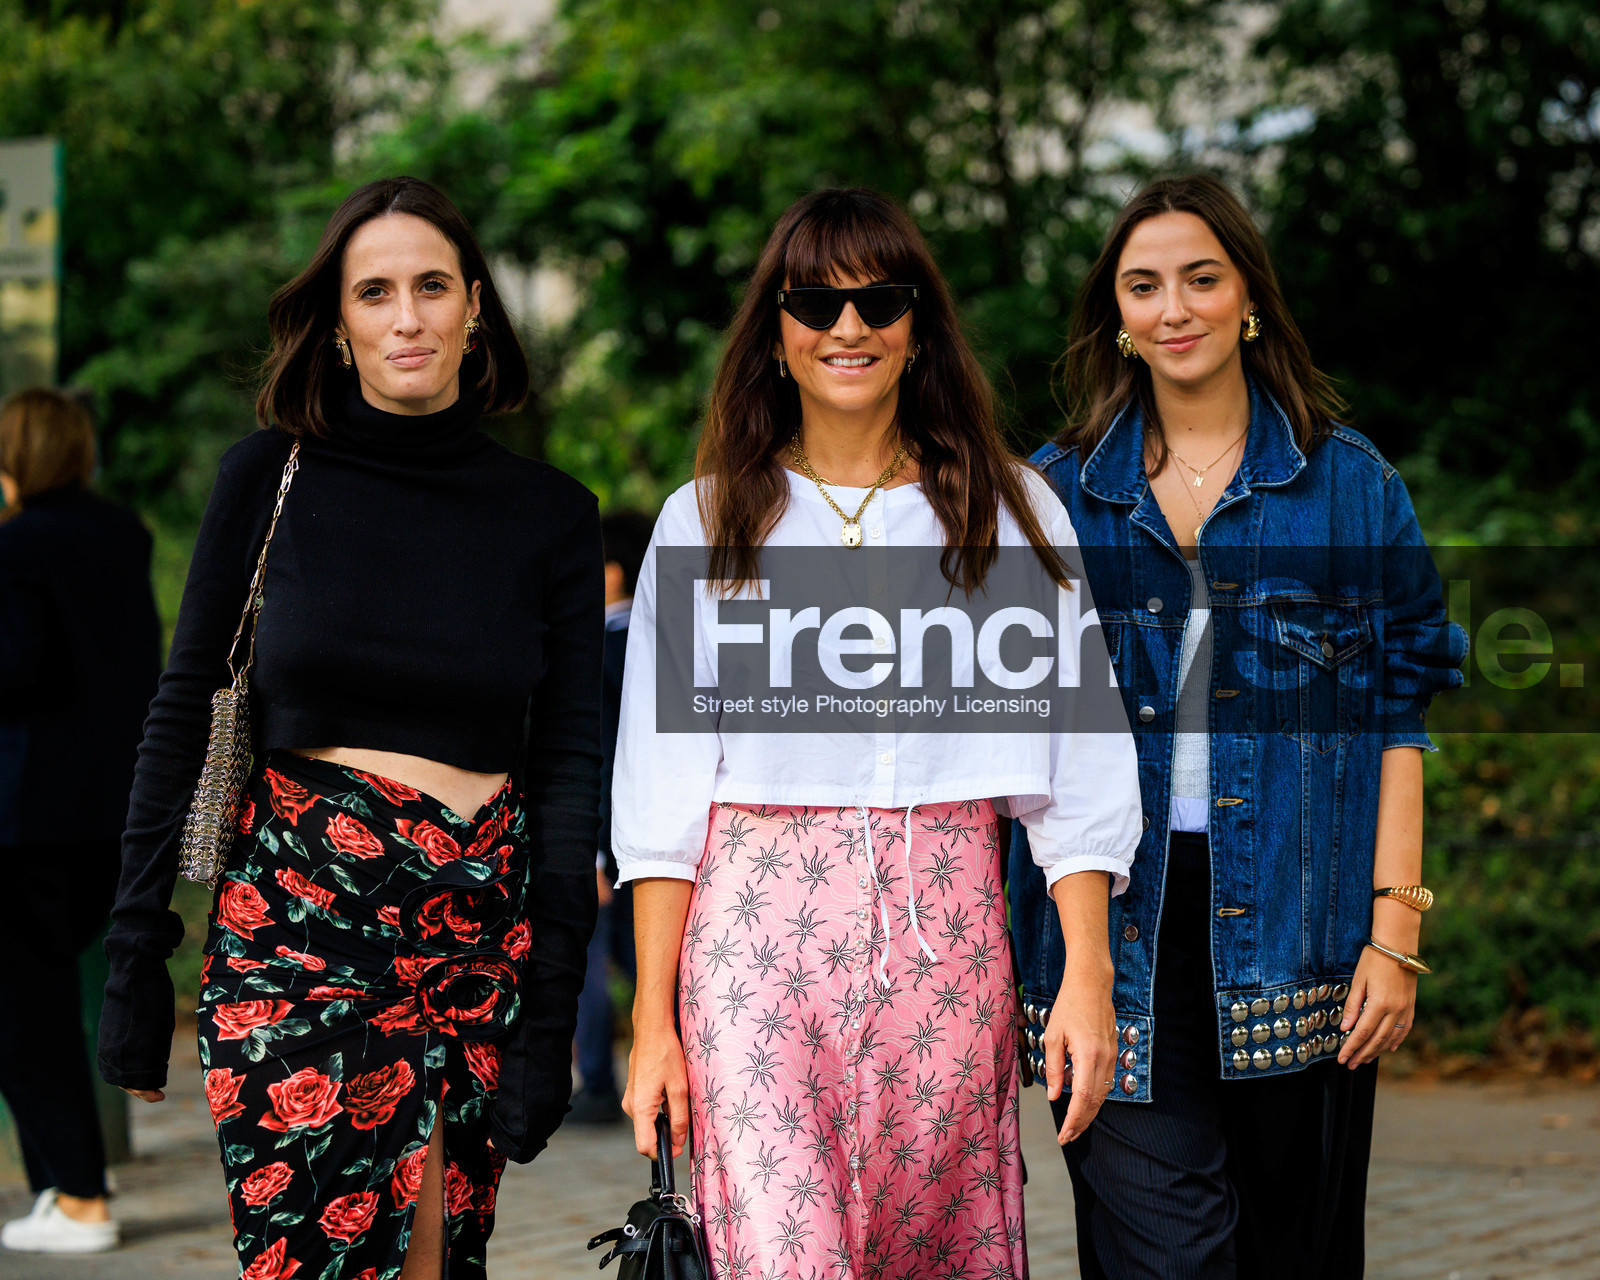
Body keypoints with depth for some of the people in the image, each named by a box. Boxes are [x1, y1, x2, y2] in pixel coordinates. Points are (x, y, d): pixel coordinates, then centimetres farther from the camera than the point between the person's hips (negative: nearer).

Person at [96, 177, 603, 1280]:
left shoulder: (551, 516, 6)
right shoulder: (273, 478, 3)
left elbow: (570, 763, 5)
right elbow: (186, 712, 6)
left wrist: (552, 1013, -1)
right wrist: (138, 959, 2)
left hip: (483, 931, 2)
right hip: (299, 915, -2)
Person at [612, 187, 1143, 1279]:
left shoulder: (1011, 512, 10)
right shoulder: (709, 522, 10)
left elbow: (1078, 760, 5)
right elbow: (661, 791, 6)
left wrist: (1088, 975, -5)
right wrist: (655, 1018, 0)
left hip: (945, 935, 1)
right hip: (758, 932, -1)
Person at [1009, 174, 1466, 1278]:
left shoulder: (1348, 481, 6)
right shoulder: (1058, 491, 9)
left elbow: (1395, 717, 3)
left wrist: (1395, 930, -5)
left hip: (1294, 925, 0)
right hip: (1120, 927, 0)